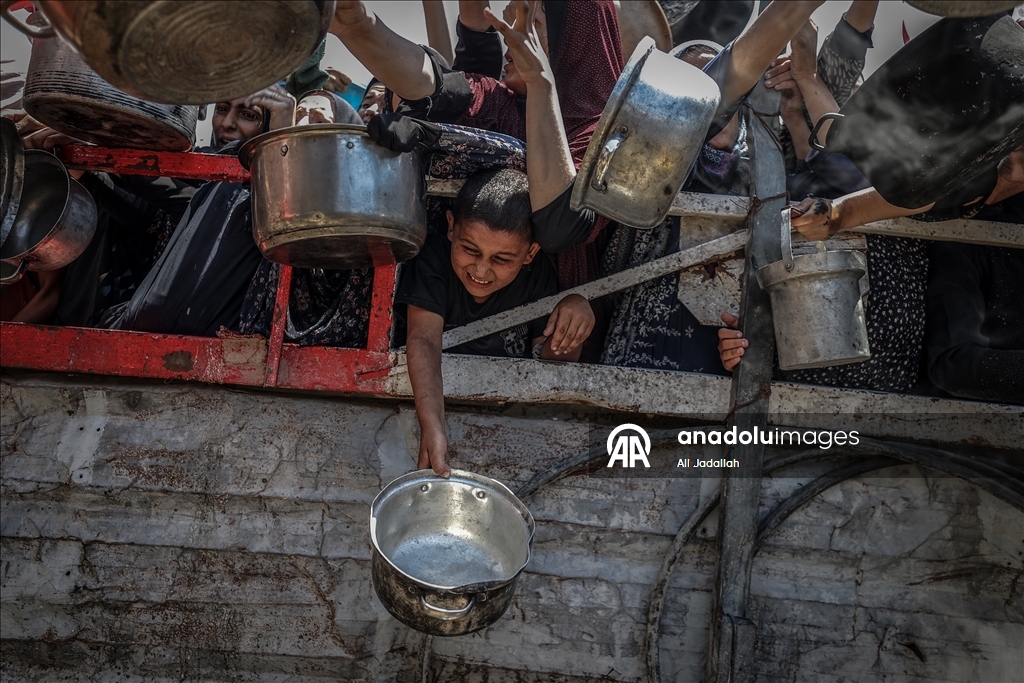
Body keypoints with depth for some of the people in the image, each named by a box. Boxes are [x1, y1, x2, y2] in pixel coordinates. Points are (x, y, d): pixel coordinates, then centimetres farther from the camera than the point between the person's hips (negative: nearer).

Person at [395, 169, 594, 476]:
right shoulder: (433, 258, -20)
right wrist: (432, 428, -49)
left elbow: (548, 360, -5)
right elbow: (424, 340, -34)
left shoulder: (537, 274, -10)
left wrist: (575, 310, -26)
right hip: (439, 391, -2)